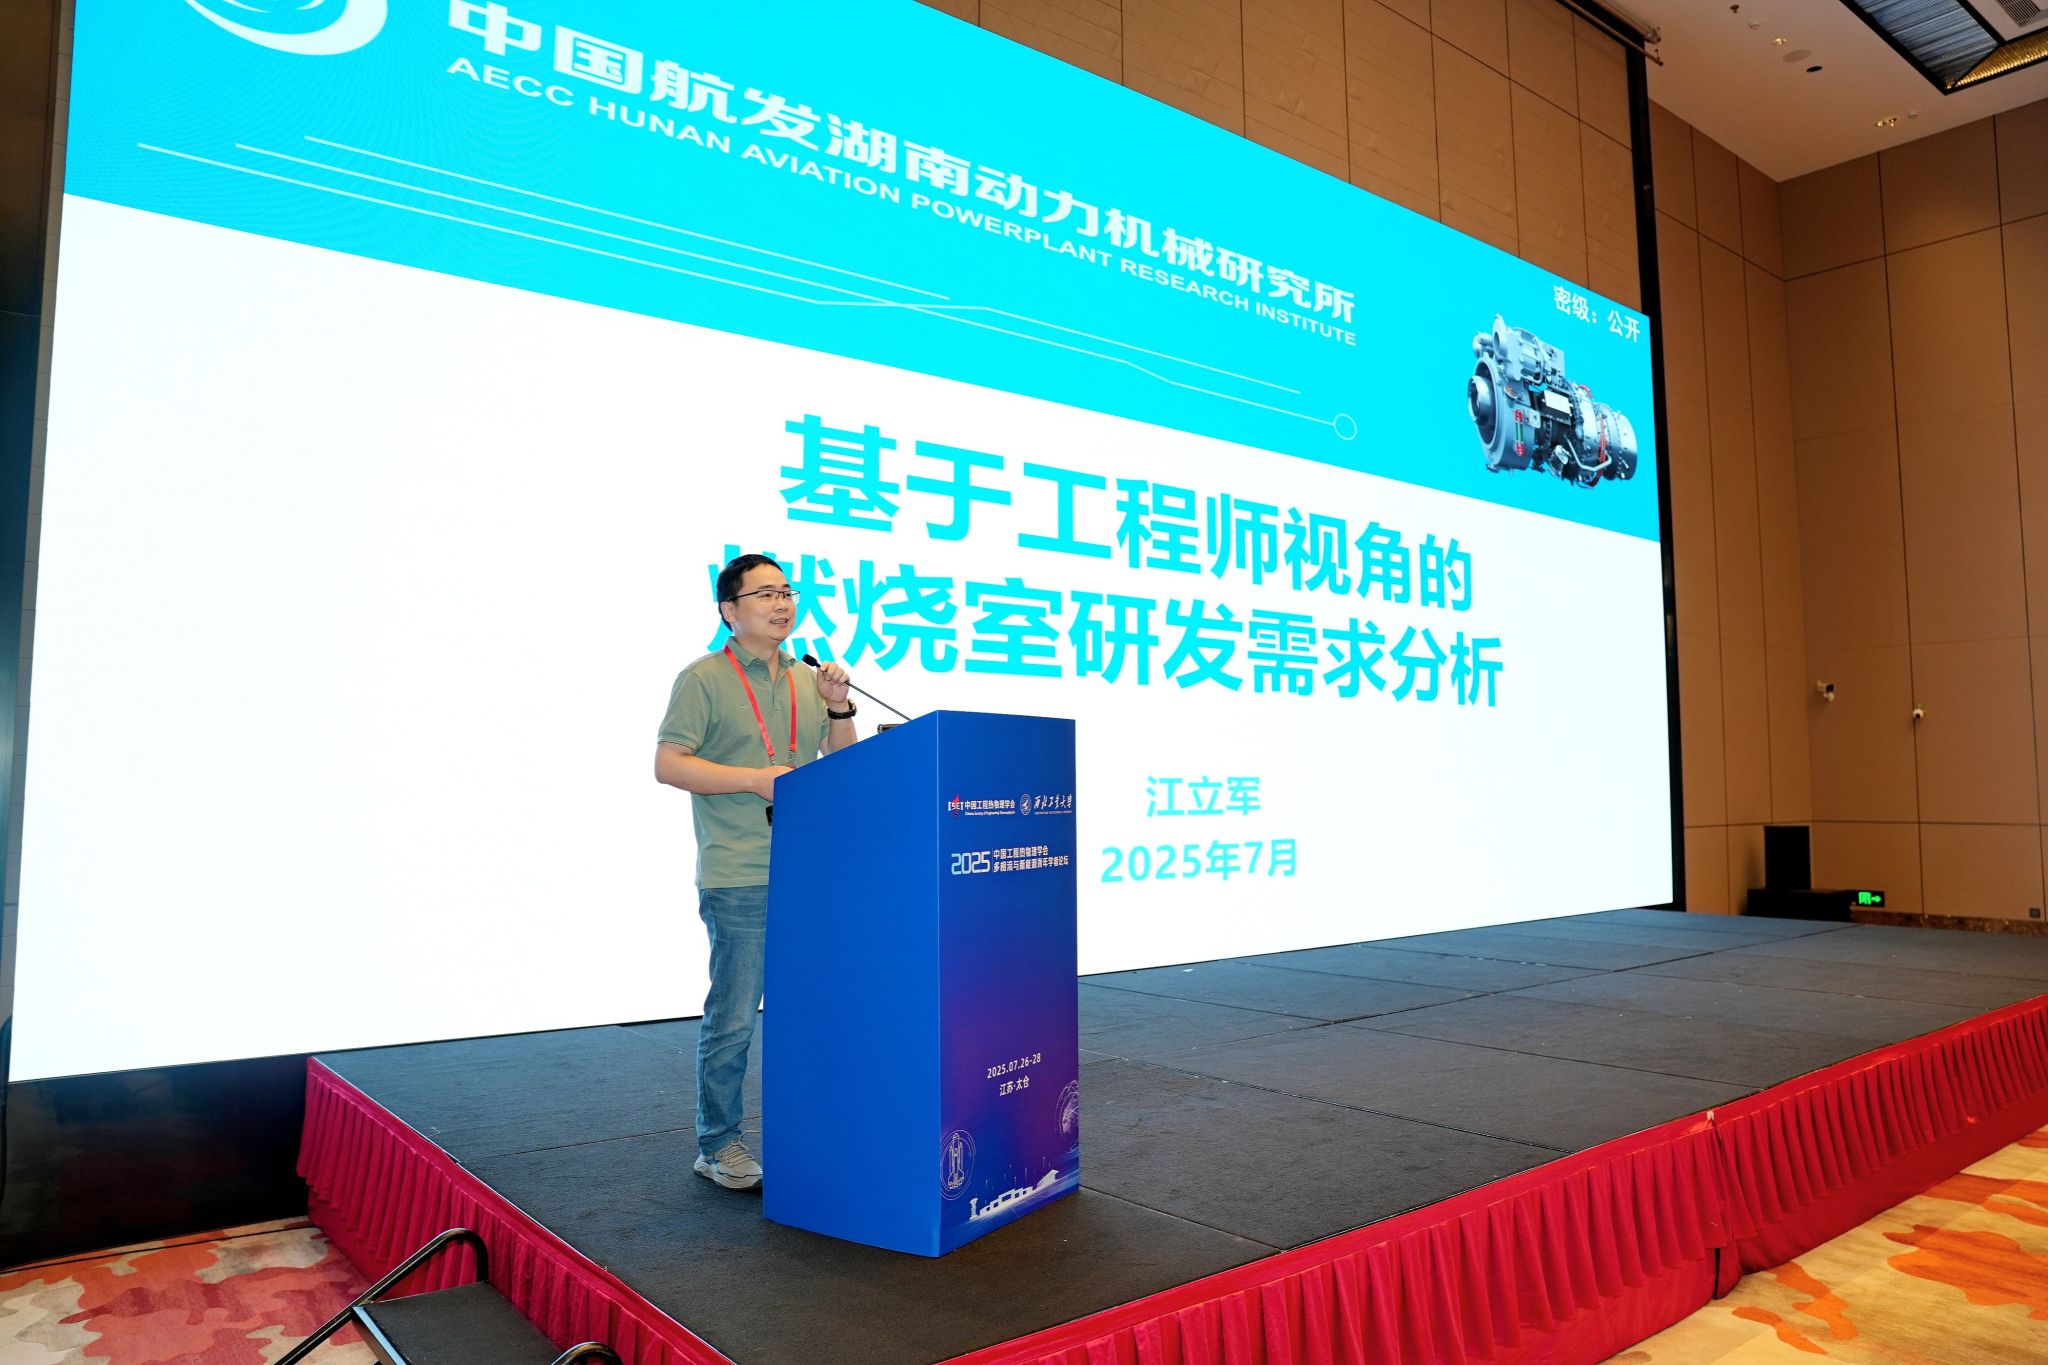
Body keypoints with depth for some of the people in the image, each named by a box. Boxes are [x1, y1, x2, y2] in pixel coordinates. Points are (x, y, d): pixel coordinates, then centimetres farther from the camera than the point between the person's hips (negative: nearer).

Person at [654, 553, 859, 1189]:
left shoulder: (808, 680, 15)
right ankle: (718, 1146, 16)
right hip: (739, 879, -6)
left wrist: (838, 709, 1)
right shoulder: (703, 678, -3)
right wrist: (756, 780, -16)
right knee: (733, 1017, 0)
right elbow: (668, 764, -10)